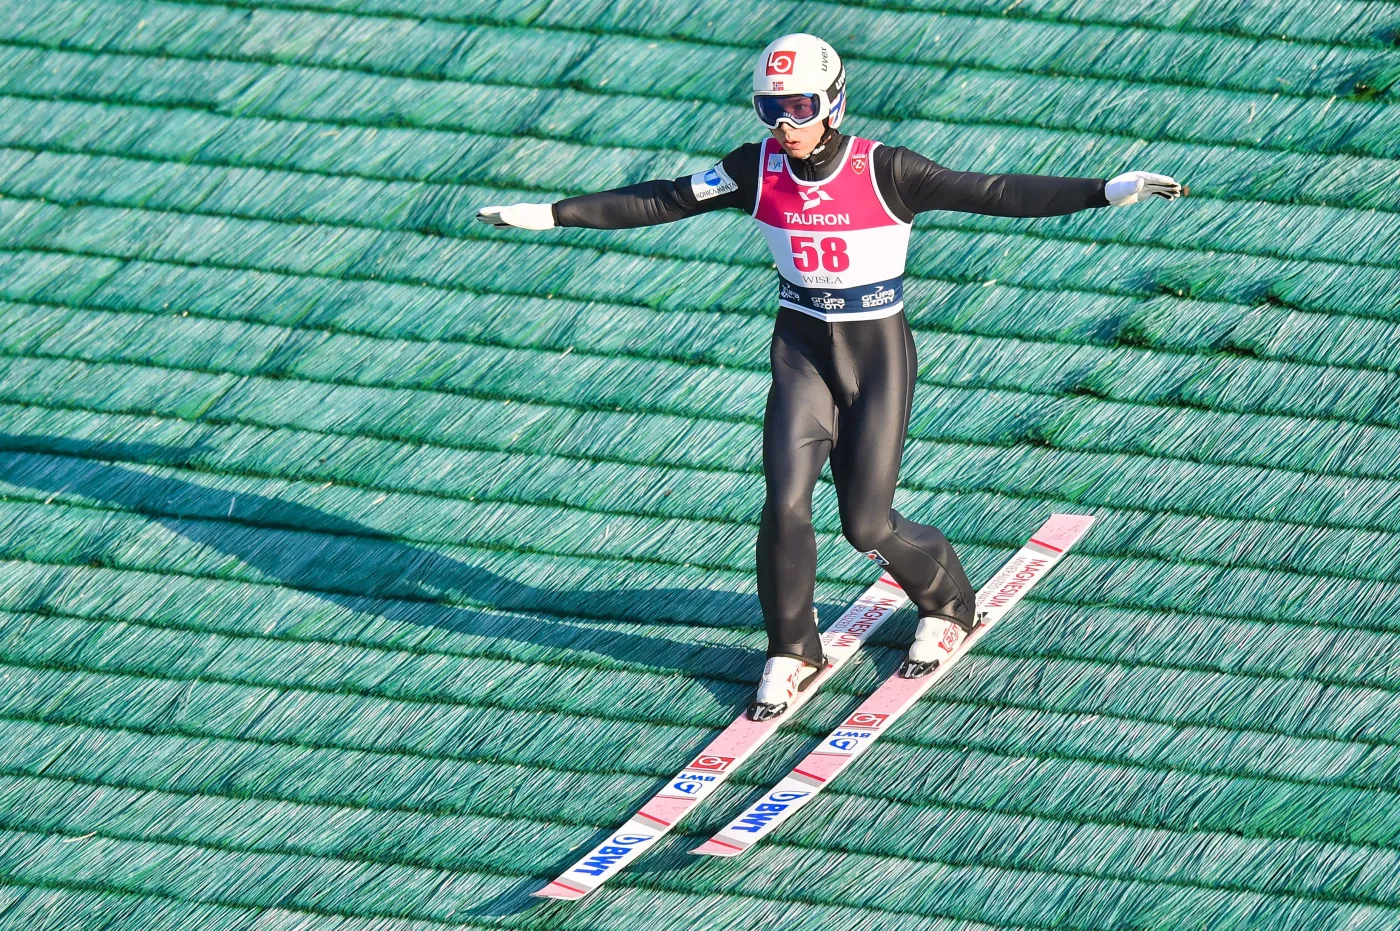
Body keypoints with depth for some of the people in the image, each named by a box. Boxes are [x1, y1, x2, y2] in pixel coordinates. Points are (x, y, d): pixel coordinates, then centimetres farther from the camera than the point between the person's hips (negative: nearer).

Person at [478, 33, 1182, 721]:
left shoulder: (885, 172, -18)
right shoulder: (759, 170, -8)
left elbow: (993, 194, -22)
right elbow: (660, 201, -2)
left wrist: (1109, 192, -30)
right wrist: (549, 215, -4)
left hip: (879, 356, -3)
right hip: (801, 352, 3)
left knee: (867, 526, 0)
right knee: (785, 504, -11)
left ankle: (947, 605, 32)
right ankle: (792, 655, 11)